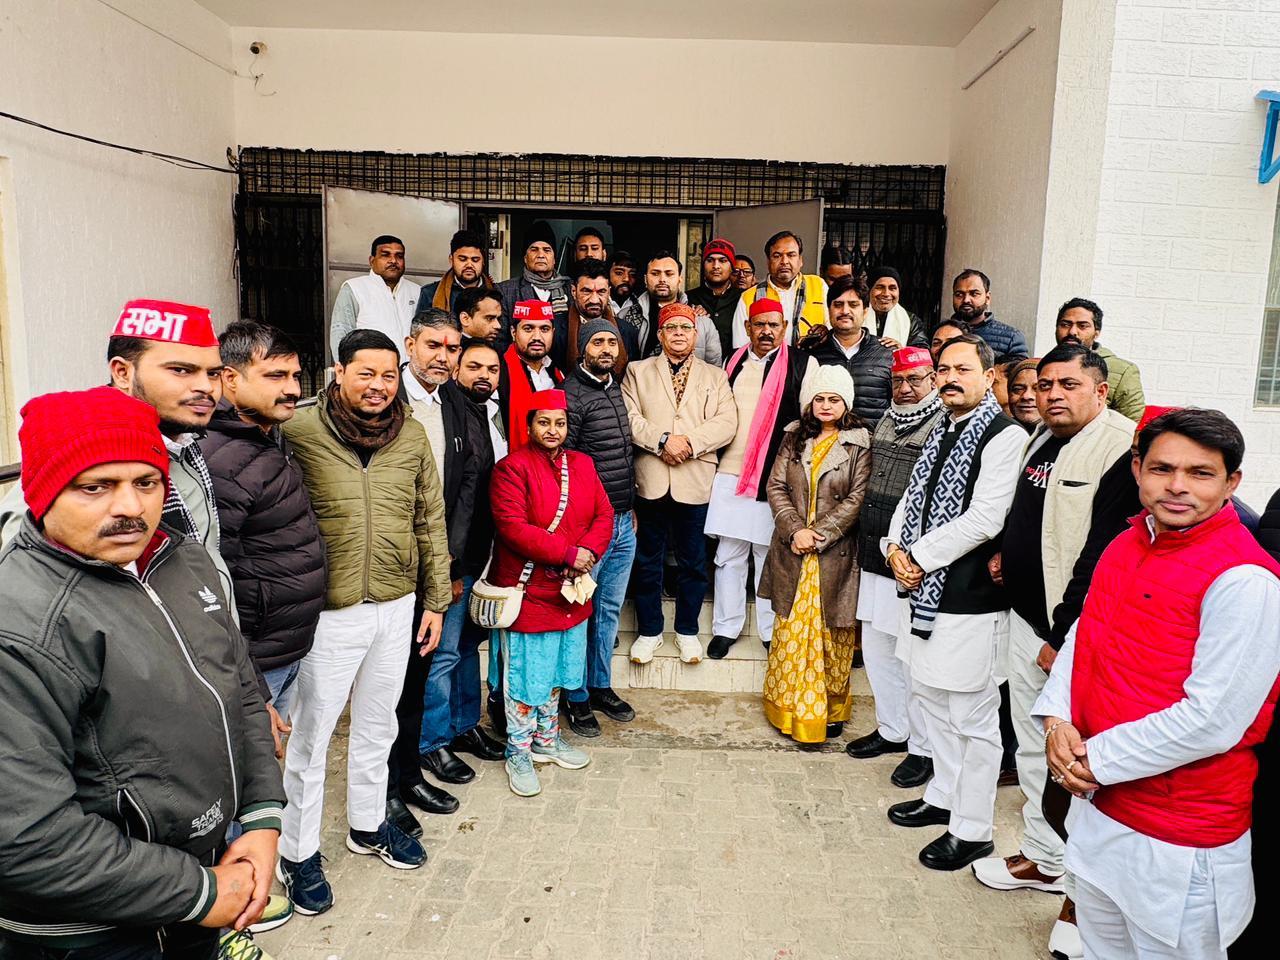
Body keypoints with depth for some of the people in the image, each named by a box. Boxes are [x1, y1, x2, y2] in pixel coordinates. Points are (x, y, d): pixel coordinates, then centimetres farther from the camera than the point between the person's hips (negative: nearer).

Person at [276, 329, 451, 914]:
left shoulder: (412, 436, 2)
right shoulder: (301, 430, -12)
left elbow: (431, 522, 7)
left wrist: (435, 601, 8)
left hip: (397, 608, 5)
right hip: (328, 612, -4)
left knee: (377, 725, 21)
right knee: (311, 734, 10)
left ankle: (367, 825, 42)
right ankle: (298, 851, 30)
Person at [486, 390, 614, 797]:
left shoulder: (583, 465, 8)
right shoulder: (512, 467, -13)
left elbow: (603, 515, 6)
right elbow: (512, 527, -22)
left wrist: (589, 552, -14)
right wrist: (568, 553, -22)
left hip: (571, 589, 7)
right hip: (527, 591, -6)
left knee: (557, 671, 19)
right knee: (525, 675, 3)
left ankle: (547, 738, 37)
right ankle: (518, 753, 20)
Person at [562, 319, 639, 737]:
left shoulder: (617, 388, 12)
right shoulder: (572, 394, -12)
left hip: (623, 520, 7)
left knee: (610, 609, 17)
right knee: (581, 611, 5)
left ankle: (601, 685, 31)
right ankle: (576, 697, 19)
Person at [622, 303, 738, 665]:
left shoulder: (715, 376, 12)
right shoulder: (638, 371, 11)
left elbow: (726, 422, -1)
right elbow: (629, 417, -3)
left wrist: (690, 442, -16)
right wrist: (663, 440, -16)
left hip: (695, 479, 1)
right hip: (651, 478, 0)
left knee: (694, 562, 8)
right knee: (648, 560, 8)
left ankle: (687, 630, 25)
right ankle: (649, 631, 22)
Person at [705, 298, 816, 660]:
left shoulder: (803, 364, 1)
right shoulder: (734, 362, 14)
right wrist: (714, 455, 13)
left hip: (776, 476, -3)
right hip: (729, 473, 4)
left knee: (770, 555, 4)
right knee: (729, 555, 8)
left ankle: (772, 630, 16)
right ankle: (726, 627, 18)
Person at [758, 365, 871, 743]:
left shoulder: (859, 443, -4)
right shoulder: (795, 437, 8)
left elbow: (857, 499, -10)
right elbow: (776, 486, 3)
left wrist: (819, 535, -15)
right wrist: (795, 529, -10)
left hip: (835, 553, -3)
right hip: (792, 551, 3)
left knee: (831, 633, 5)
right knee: (791, 631, 9)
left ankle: (832, 709, 20)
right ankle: (791, 707, 21)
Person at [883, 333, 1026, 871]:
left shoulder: (1005, 437, -13)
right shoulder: (940, 433, 14)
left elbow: (983, 520, -20)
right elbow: (912, 497, 16)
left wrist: (920, 557, -14)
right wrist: (895, 547, -2)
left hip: (970, 599, -9)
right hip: (927, 589, 9)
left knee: (972, 716, 2)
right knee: (931, 695, 20)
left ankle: (971, 831, 16)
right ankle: (943, 796, 38)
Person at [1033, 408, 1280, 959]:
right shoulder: (1128, 544, 2)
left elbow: (1212, 720, -23)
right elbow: (1082, 638, 9)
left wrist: (1096, 759, -16)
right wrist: (1057, 720, -7)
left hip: (1177, 841, -7)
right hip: (1096, 807, 7)